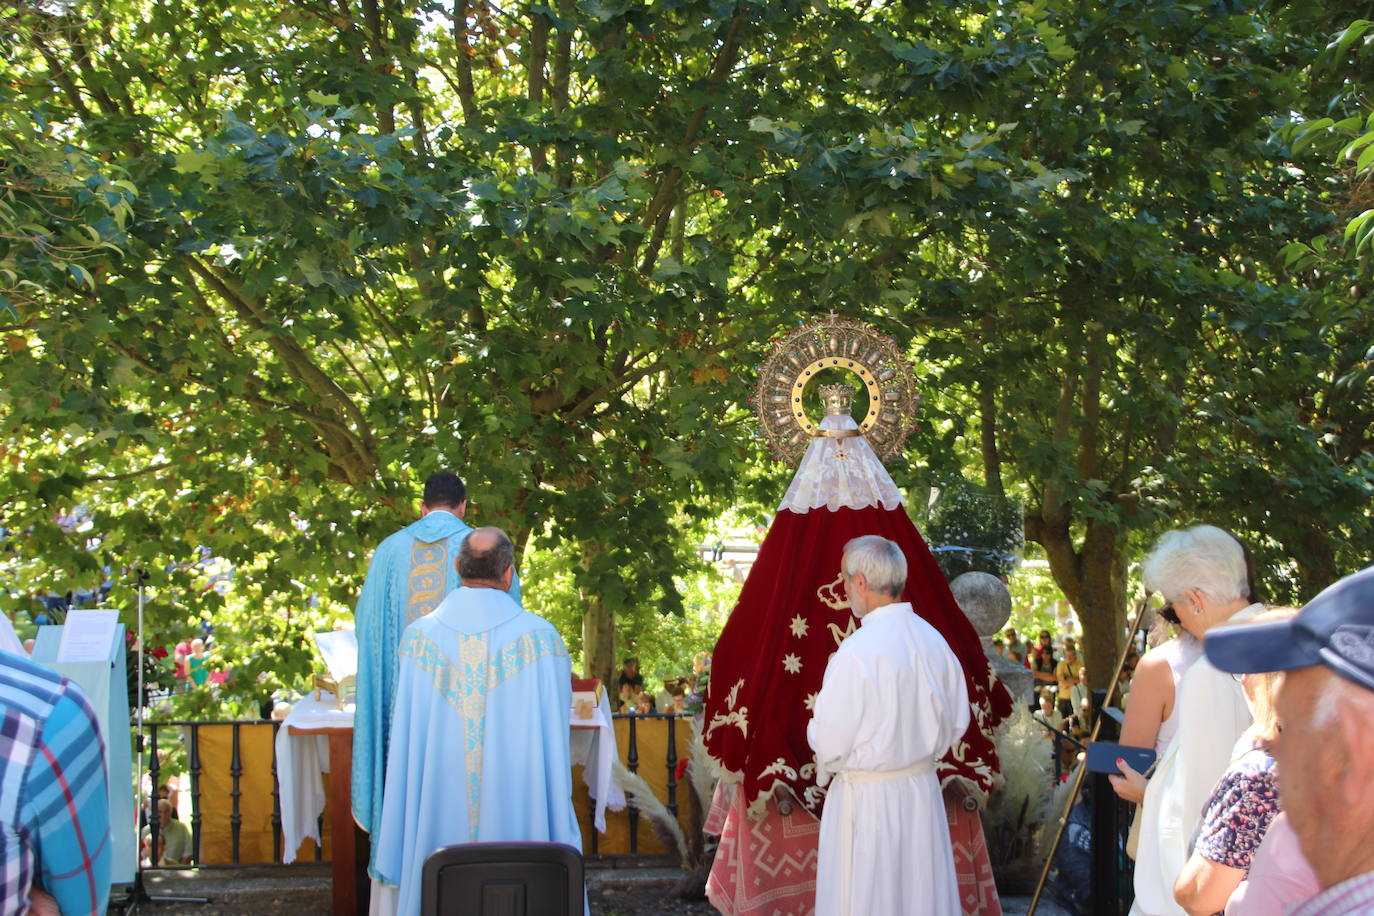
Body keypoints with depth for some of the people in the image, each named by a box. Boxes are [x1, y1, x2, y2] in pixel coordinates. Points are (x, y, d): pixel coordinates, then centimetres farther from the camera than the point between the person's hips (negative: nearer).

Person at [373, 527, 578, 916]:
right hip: (518, 820, -1)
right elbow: (553, 747, -4)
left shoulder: (420, 637, -3)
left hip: (440, 821, 2)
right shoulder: (540, 637, -7)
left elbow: (404, 748, 1)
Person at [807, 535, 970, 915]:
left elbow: (829, 741, -16)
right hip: (922, 789, 6)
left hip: (866, 798, -6)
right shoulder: (933, 639, -2)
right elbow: (957, 722, 7)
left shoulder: (856, 651, -22)